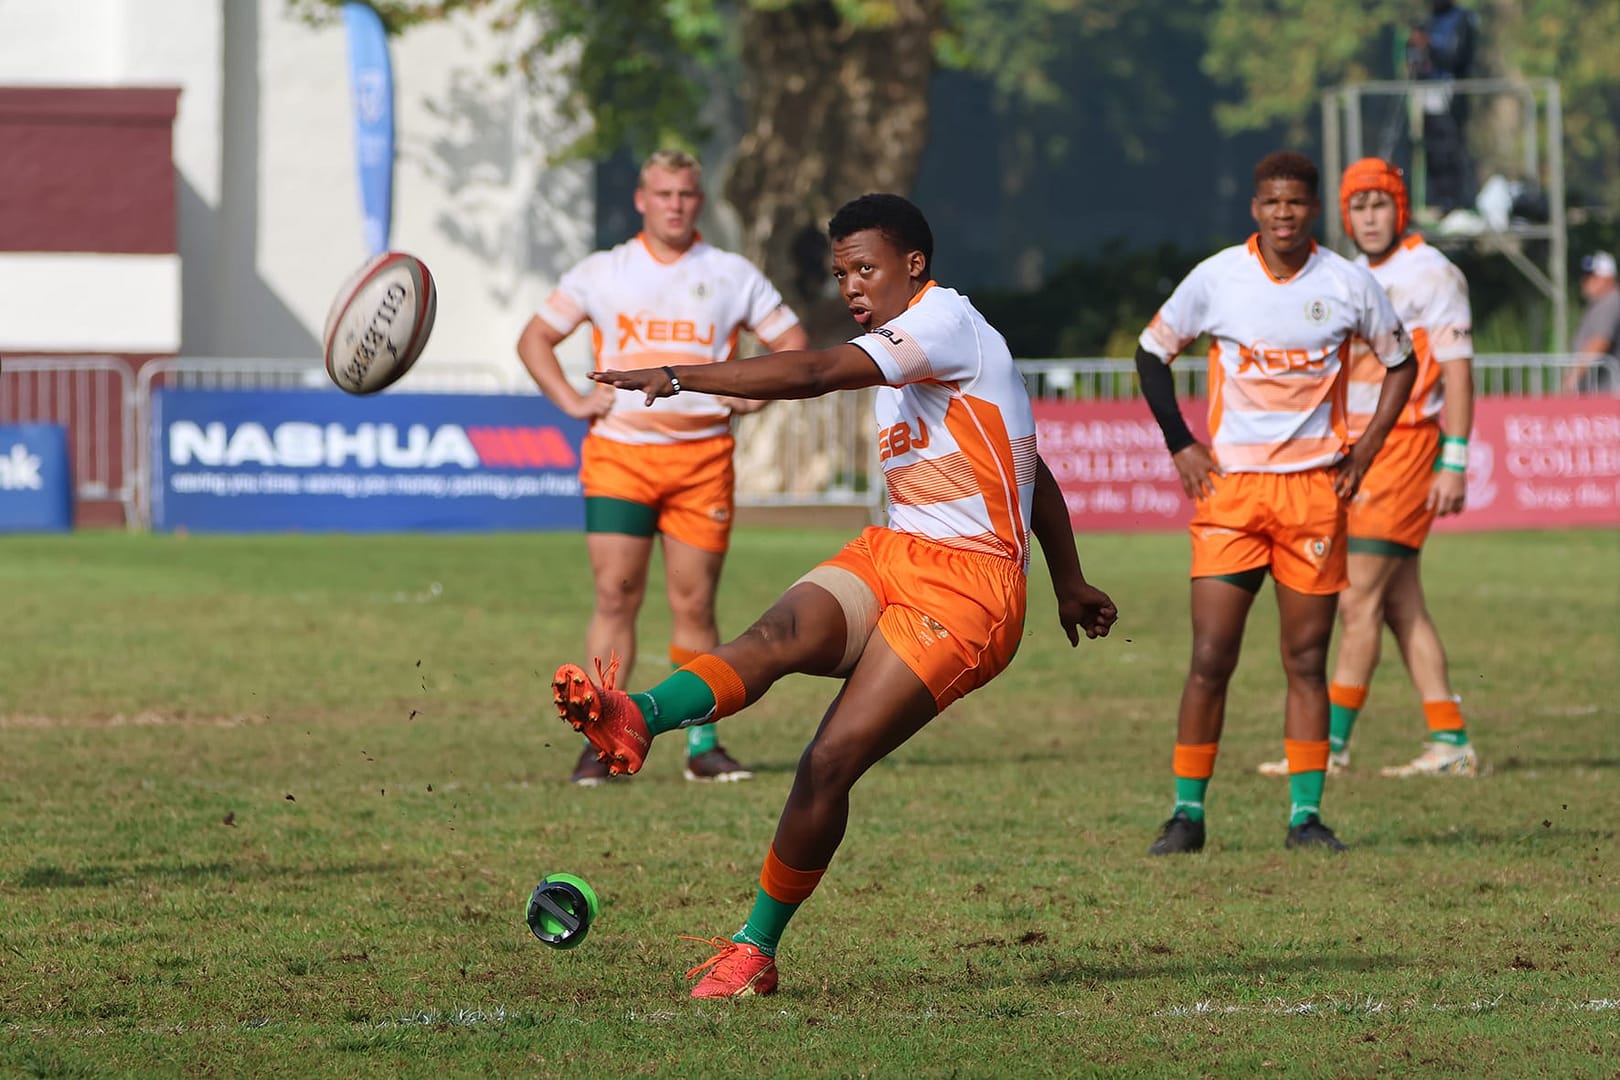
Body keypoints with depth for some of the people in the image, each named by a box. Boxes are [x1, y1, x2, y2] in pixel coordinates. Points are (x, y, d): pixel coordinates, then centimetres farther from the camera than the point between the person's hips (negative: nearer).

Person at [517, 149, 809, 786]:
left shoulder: (732, 276, 9)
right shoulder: (601, 274, 8)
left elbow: (792, 343, 14)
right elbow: (535, 338, 14)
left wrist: (754, 395, -1)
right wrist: (572, 401, 0)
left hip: (702, 457, 1)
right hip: (619, 454, -1)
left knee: (694, 603, 1)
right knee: (616, 596, -8)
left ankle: (702, 745, 7)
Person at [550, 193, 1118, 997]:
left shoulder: (945, 322, -10)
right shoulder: (905, 349, 23)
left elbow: (814, 374, -25)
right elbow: (1031, 473, 32)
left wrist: (680, 378, -31)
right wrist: (1069, 586, 41)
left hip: (964, 584, -8)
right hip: (889, 556, 8)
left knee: (831, 760, -18)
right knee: (779, 634, -25)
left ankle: (754, 951, -7)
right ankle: (636, 720, -55)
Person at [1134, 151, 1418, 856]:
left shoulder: (1347, 284, 0)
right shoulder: (1216, 278, -2)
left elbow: (1400, 363, 14)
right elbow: (1152, 351, 11)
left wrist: (1365, 449, 5)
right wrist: (1179, 444, 3)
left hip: (1315, 486, 1)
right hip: (1230, 484, -1)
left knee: (1307, 660, 2)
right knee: (1211, 659, -6)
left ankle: (1306, 815, 8)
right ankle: (1187, 812, 3)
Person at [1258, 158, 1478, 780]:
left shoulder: (1429, 274, -8)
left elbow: (1457, 369, -11)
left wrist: (1454, 462, -17)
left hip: (1405, 446, -8)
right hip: (1355, 450, 8)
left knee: (1359, 599, -9)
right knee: (1401, 606, 6)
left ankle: (1332, 744, -5)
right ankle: (1451, 744, 8)